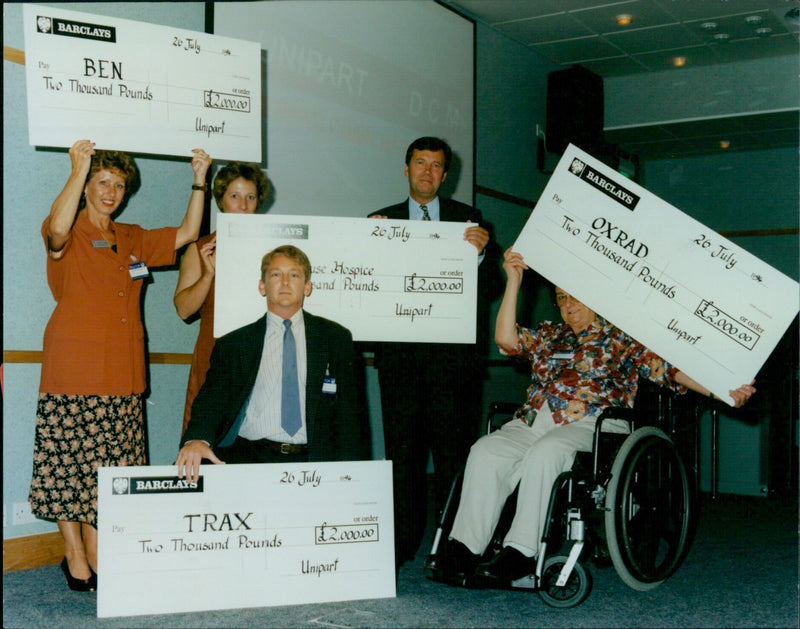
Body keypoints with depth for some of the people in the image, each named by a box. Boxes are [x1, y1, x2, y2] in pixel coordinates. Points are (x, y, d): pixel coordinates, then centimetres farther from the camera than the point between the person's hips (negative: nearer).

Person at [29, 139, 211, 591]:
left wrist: (200, 181, 4)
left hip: (122, 374, 5)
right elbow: (57, 229, -23)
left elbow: (187, 234, 11)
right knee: (69, 459, -2)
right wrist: (78, 170, -20)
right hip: (74, 367, -5)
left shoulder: (133, 239, 18)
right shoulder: (70, 235, 1)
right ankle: (75, 557, 10)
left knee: (108, 465, 6)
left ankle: (97, 555, 15)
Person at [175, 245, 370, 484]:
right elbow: (212, 399, 1)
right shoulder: (232, 344, 14)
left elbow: (348, 411, 11)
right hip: (251, 458, 0)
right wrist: (197, 438, -23)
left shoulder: (336, 338, 15)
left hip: (317, 463, 0)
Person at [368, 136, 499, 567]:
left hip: (452, 352, -1)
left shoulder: (467, 219, 12)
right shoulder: (382, 221, 15)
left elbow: (482, 292, 5)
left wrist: (479, 254, -13)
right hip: (399, 351, 1)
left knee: (453, 447, -1)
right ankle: (403, 542, 11)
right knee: (402, 447, 3)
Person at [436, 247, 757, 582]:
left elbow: (665, 366, 2)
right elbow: (506, 338, 11)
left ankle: (521, 553, -30)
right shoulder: (548, 335, 26)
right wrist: (514, 281, 8)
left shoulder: (620, 338, 13)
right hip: (533, 424, 5)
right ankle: (464, 549, -23)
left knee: (543, 453, -36)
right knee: (485, 452, -23)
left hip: (591, 426, -4)